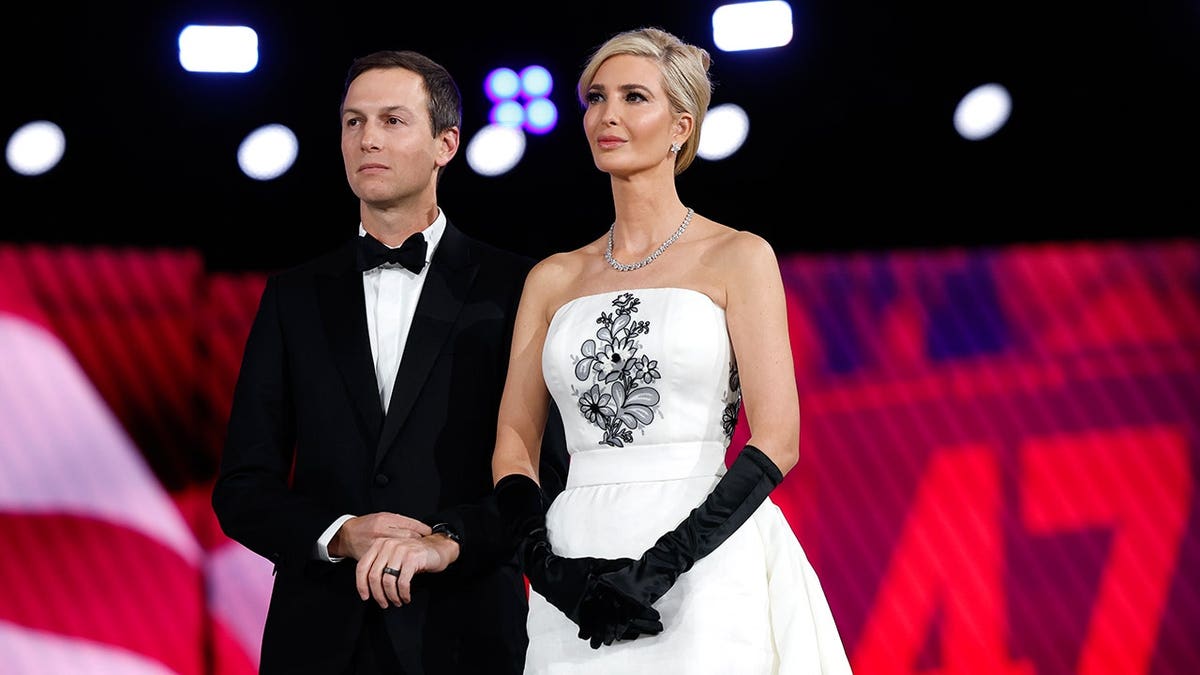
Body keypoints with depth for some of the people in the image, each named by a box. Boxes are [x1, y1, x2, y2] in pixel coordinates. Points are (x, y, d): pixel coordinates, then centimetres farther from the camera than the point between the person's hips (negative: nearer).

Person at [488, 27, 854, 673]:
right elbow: (513, 443, 10)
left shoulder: (737, 258, 2)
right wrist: (548, 565, -8)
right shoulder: (553, 279, 13)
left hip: (703, 568, -3)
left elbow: (777, 440, -6)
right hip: (577, 555, 3)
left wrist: (662, 564, -16)